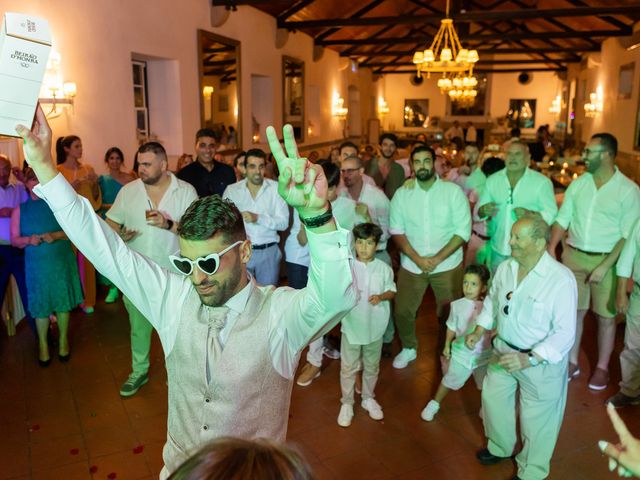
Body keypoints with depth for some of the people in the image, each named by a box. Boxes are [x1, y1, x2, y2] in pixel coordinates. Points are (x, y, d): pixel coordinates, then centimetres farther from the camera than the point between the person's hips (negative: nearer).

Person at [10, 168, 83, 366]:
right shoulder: (20, 210, 2)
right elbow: (14, 239, 3)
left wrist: (56, 235, -21)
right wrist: (29, 240, -18)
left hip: (61, 262, -1)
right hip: (36, 265, 1)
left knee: (63, 301, 9)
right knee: (40, 305, 8)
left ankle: (63, 340, 26)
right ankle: (42, 344, 25)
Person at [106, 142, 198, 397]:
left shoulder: (186, 191, -6)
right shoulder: (128, 191, 2)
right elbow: (111, 221, 7)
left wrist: (169, 224, -25)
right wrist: (119, 233, -15)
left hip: (174, 273, -2)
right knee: (138, 325, 16)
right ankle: (139, 370, 35)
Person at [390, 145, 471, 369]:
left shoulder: (453, 191, -6)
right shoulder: (402, 194, -1)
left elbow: (463, 231, -9)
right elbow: (397, 231, -3)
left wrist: (437, 259, -18)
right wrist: (417, 259, -16)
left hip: (447, 265, -1)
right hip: (411, 265, 2)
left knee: (449, 314, 7)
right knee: (402, 311, 5)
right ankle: (409, 348, 32)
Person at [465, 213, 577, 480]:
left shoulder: (561, 279, -27)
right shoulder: (505, 268, -8)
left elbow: (565, 333, -25)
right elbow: (492, 301, 12)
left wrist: (529, 359, -33)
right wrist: (478, 331, 5)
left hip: (542, 361, -6)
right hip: (504, 350, 6)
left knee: (537, 420, 13)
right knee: (493, 398, 23)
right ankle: (500, 448, 52)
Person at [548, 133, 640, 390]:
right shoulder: (577, 184, 3)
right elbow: (562, 219, 6)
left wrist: (604, 267, -17)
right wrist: (551, 248, -8)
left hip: (606, 260, -3)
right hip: (573, 255, 3)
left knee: (606, 316, 10)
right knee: (573, 311, 12)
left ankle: (602, 367, 27)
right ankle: (572, 362, 27)